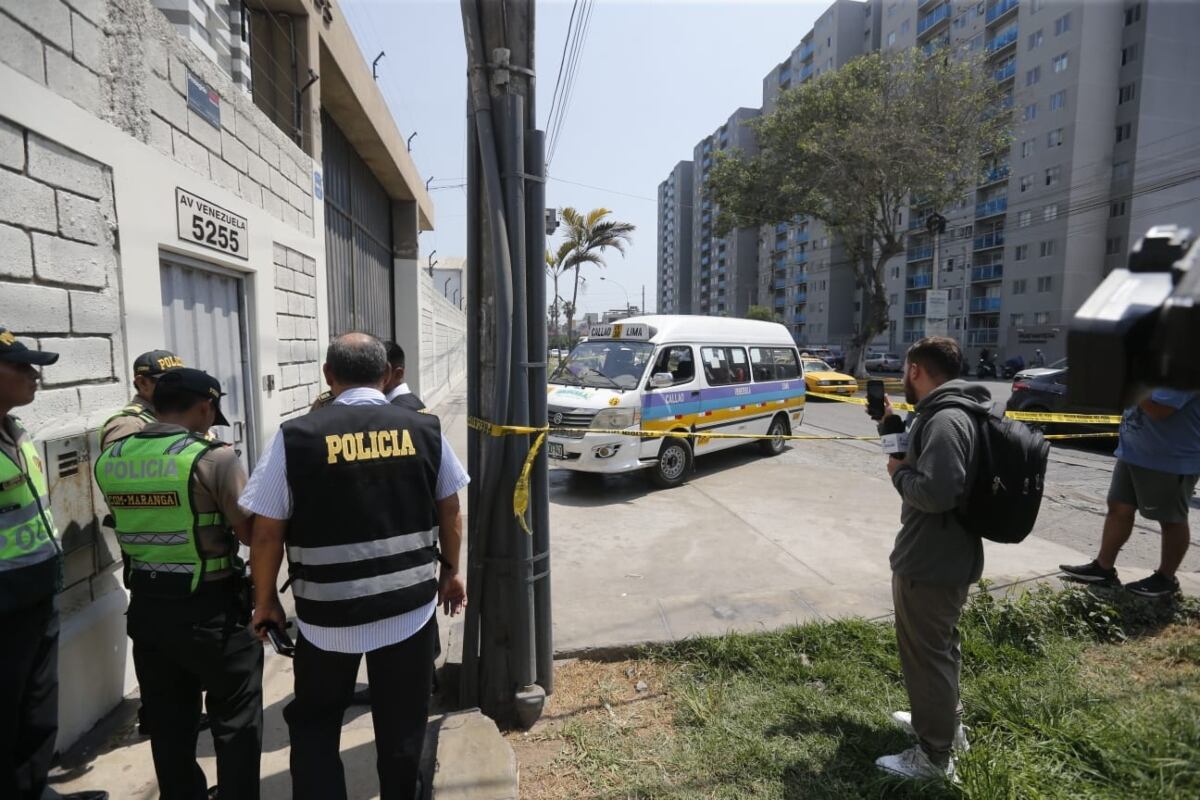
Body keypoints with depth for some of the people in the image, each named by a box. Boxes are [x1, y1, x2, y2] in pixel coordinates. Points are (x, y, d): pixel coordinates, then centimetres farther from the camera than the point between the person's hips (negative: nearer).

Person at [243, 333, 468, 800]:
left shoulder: (295, 437, -12)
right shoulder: (425, 429, -6)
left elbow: (266, 536, -7)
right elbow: (450, 513, 4)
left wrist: (265, 602, 10)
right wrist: (450, 571, 19)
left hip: (328, 614, -1)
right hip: (411, 608, 2)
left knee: (314, 724, 24)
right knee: (402, 725, 20)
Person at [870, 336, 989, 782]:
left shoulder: (946, 419, -25)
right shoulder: (946, 412, 9)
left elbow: (935, 492, -33)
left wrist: (898, 472, -16)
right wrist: (892, 427, 8)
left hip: (931, 562, -11)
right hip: (943, 556, 11)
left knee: (925, 653, 5)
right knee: (940, 645, 26)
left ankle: (934, 757, 23)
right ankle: (945, 723, 46)